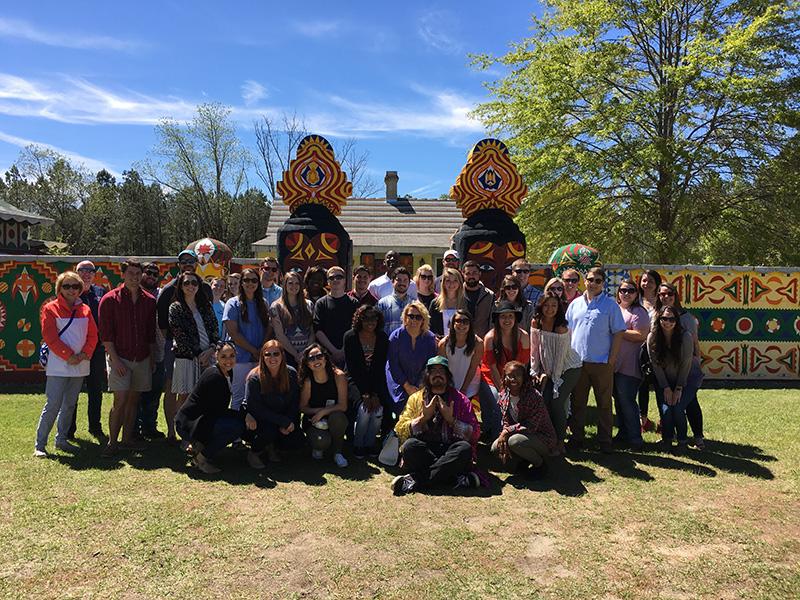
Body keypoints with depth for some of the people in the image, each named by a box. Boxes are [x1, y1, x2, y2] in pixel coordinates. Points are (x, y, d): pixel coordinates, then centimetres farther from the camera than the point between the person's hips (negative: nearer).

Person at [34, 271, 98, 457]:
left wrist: (84, 354, -8)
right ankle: (40, 445, 4)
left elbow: (93, 335, 7)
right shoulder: (50, 309, -3)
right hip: (58, 366, -5)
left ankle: (61, 440, 25)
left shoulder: (85, 310, 10)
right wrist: (68, 355, -14)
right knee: (53, 406, -6)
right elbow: (50, 337, -9)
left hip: (80, 365, 5)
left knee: (70, 405, 13)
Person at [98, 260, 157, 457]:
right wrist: (115, 359, -13)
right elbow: (105, 333, -7)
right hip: (120, 358, -4)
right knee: (120, 401, -8)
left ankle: (127, 439, 20)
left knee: (133, 400, 10)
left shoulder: (149, 301, 7)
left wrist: (152, 358, 9)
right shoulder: (110, 299, -4)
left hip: (142, 359, 4)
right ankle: (112, 442, 3)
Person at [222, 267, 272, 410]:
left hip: (260, 358, 4)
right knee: (239, 396, 0)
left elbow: (269, 329, 8)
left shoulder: (262, 303, 13)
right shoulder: (233, 303, 0)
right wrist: (253, 350, -10)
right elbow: (233, 332, -8)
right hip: (241, 357, -4)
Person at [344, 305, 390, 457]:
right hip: (356, 382, -2)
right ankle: (357, 444, -1)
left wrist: (375, 394, -15)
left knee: (378, 409, -20)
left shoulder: (383, 338, -2)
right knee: (364, 409, -24)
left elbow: (381, 368, -5)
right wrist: (365, 394, -18)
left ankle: (370, 443, 4)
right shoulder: (350, 337, -9)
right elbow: (352, 368, -12)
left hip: (376, 383, 2)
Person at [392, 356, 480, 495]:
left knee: (465, 448, -31)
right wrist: (424, 417, -6)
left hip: (450, 451, 0)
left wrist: (451, 420, -8)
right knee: (410, 445, -31)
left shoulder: (460, 400, 13)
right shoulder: (416, 398, 15)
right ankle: (458, 478, -31)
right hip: (424, 450, 0)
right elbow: (400, 430, 5)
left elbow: (474, 434, 4)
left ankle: (416, 480, -32)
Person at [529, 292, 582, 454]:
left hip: (569, 368, -5)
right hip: (548, 369, 5)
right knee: (543, 401, -7)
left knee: (556, 402, -13)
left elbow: (560, 356, -18)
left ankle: (560, 442, 1)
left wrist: (553, 377, -13)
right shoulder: (536, 322, -6)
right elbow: (534, 348, 0)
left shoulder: (562, 328, -21)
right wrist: (534, 371, -2)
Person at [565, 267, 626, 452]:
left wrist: (612, 359, -8)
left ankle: (605, 440, 14)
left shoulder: (610, 305, 0)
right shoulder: (575, 304, 10)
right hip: (577, 361, 3)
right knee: (577, 402, 10)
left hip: (602, 362, -3)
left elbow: (618, 333, -2)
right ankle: (577, 436, 21)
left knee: (604, 403, 5)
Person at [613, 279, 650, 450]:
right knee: (619, 400, 15)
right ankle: (623, 433, 27)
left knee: (627, 401, -5)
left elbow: (641, 335, -20)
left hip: (629, 367, -8)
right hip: (614, 364, 8)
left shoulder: (638, 312, -8)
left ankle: (634, 438, 5)